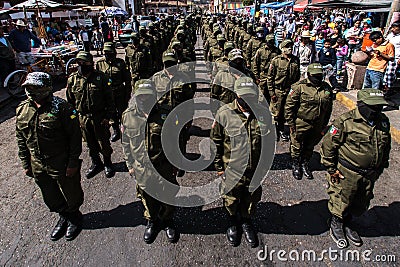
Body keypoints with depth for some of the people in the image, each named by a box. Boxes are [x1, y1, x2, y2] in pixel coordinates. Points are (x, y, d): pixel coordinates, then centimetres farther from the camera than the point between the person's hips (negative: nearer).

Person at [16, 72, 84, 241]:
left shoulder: (60, 107, -18)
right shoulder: (22, 110, 1)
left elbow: (75, 136, -16)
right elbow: (21, 139, 10)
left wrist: (73, 163, -16)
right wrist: (25, 164, 10)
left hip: (62, 164, -6)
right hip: (38, 166, 6)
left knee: (71, 195, 12)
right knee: (51, 198, 22)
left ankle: (75, 217, 40)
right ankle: (63, 217, 47)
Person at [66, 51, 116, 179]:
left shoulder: (101, 77, -9)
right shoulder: (72, 79, 0)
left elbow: (109, 99, -6)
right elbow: (70, 100, 9)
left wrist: (108, 116, -9)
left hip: (99, 117, -3)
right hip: (83, 118, 3)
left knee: (103, 142, 8)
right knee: (90, 143, 16)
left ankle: (107, 163, 30)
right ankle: (96, 163, 37)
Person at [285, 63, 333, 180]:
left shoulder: (327, 89, 3)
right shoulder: (299, 86, -13)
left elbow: (328, 109, 13)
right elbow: (289, 105, -11)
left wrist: (324, 124, 13)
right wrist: (290, 123, -12)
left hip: (317, 125, 5)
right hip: (301, 123, -4)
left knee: (310, 146, 19)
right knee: (297, 146, 10)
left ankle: (305, 164, 39)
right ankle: (295, 166, 31)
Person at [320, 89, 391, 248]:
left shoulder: (383, 122, 2)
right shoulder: (346, 121, -19)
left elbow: (386, 146, 17)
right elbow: (328, 144, -16)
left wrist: (381, 167, 19)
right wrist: (331, 169, -14)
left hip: (370, 175, 6)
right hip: (346, 173, -6)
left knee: (361, 205, 21)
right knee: (341, 201, 11)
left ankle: (348, 224, 46)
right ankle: (336, 225, 38)